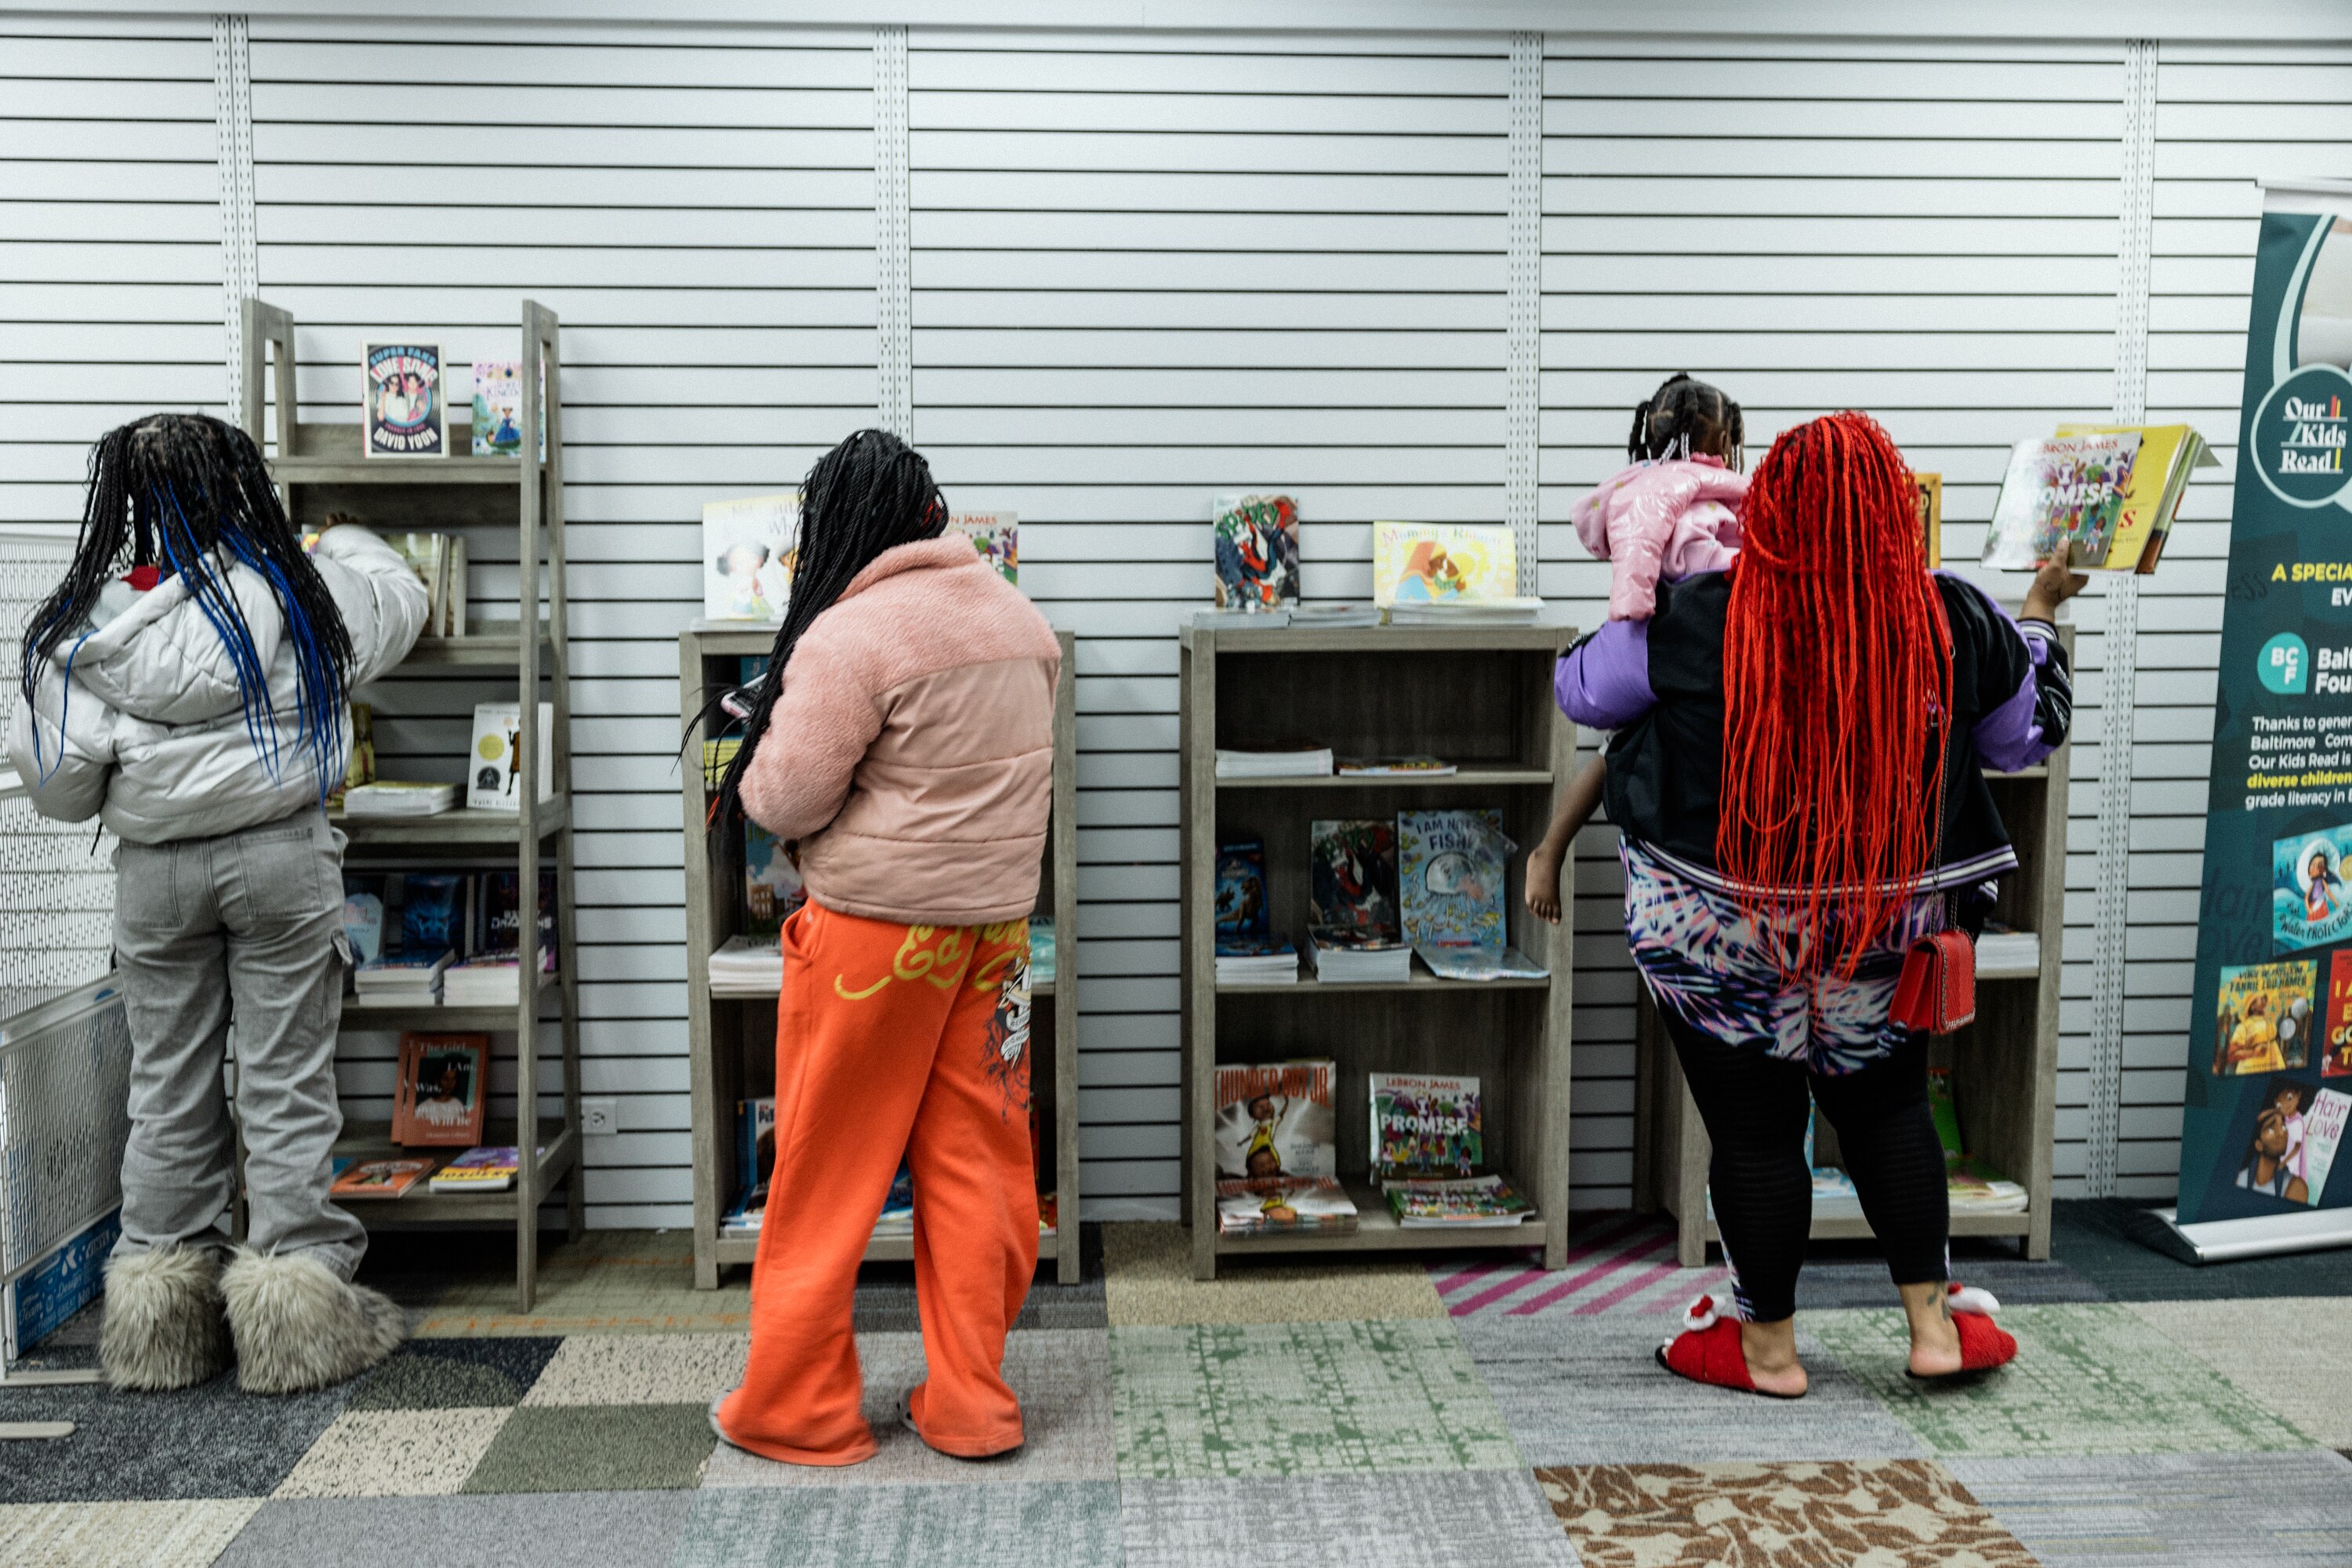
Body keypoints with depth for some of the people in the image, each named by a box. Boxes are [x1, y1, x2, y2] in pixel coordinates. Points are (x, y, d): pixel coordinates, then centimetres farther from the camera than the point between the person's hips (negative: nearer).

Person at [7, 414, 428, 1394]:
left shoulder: (86, 622, -5)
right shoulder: (293, 591, -9)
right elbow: (399, 599, 11)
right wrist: (344, 540, 30)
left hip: (156, 871, 2)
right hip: (280, 859, -2)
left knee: (167, 1084, 13)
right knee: (287, 1081, 4)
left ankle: (159, 1299, 23)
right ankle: (294, 1279, 8)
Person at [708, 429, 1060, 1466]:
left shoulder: (851, 632, -15)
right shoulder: (1022, 618, 8)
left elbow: (786, 799, -14)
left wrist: (759, 753, 6)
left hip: (878, 923, -6)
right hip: (996, 917, 7)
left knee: (828, 1172, 7)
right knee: (979, 1161, 12)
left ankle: (795, 1411, 20)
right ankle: (968, 1407, 21)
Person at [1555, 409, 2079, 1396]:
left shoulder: (1691, 621, -16)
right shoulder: (1954, 626, -8)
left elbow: (1582, 689, 0)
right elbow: (2030, 733, 10)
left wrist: (1636, 606, 20)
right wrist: (2043, 609, 26)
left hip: (1720, 929, -3)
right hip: (1879, 927, 3)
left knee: (1754, 1131, 8)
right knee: (1889, 1109, 21)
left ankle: (1767, 1345, 24)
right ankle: (1933, 1323, 30)